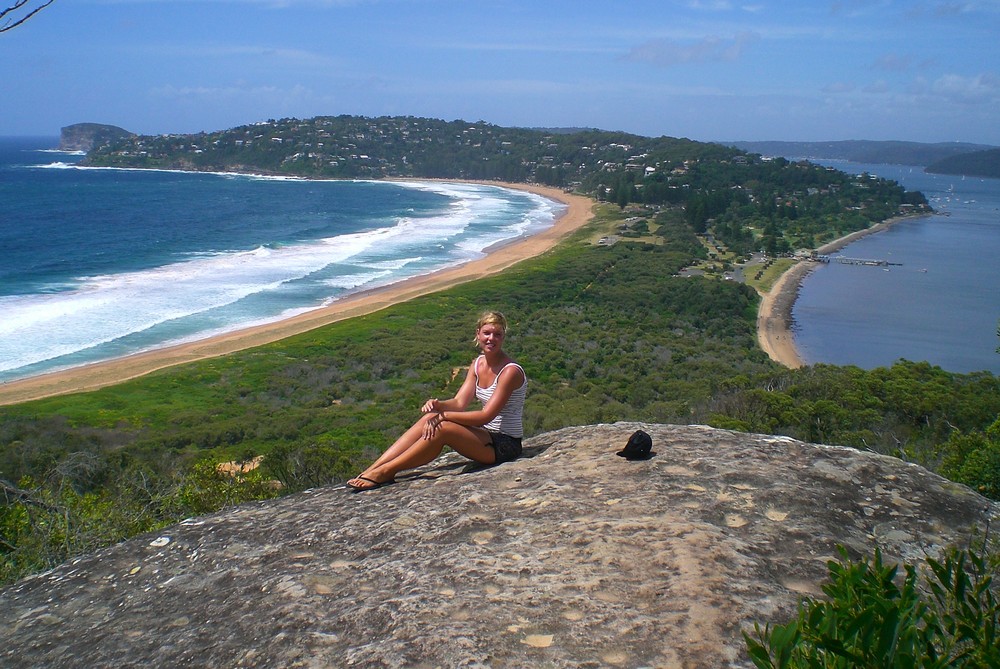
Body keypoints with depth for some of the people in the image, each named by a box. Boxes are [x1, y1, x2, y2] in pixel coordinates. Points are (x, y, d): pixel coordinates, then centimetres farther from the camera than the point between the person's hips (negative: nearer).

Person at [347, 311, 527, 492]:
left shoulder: (510, 371, -18)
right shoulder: (477, 364, 8)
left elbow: (486, 415, -23)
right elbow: (459, 402, 0)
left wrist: (443, 415, -23)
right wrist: (437, 405, -22)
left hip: (505, 444, -8)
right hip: (486, 435, 8)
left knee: (442, 428, -27)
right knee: (429, 419, -12)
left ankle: (384, 472, -20)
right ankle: (372, 469, -17)